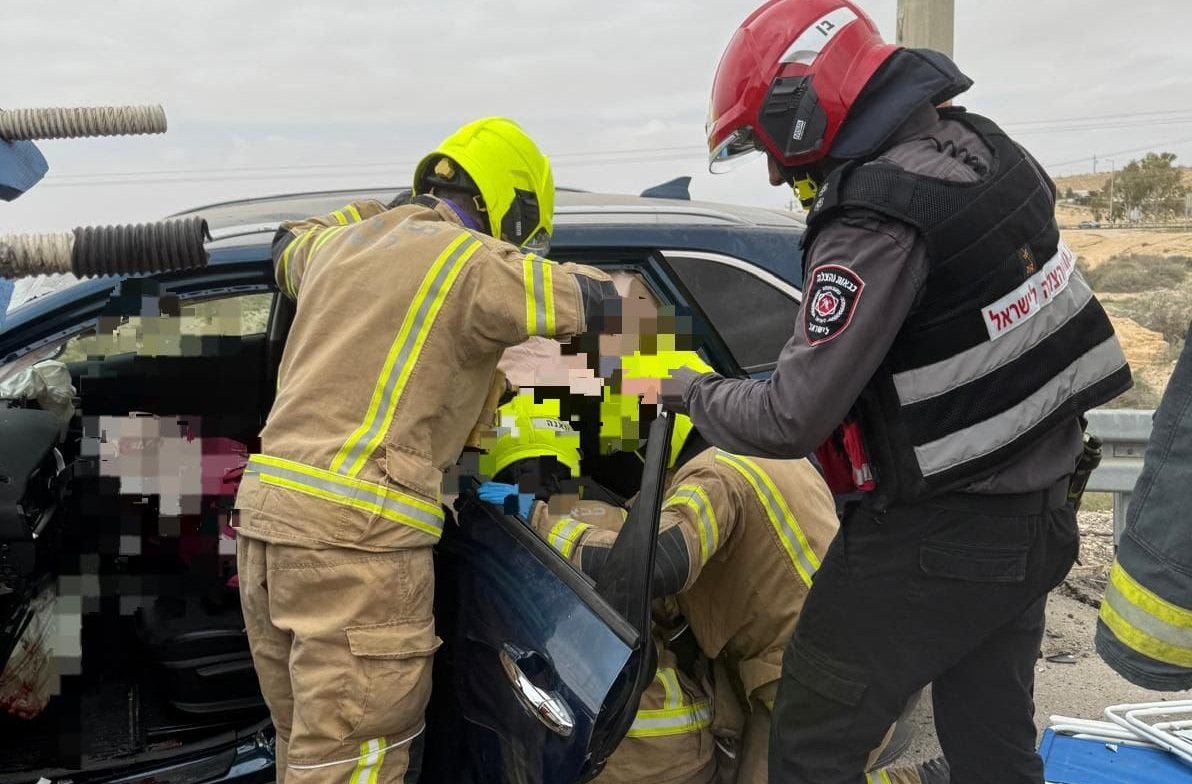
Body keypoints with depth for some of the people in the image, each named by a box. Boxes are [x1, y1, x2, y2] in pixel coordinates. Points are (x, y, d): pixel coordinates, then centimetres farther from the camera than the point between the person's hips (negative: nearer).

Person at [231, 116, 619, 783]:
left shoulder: (343, 242, 17)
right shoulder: (473, 263, -5)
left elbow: (289, 246, 40)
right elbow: (602, 300, 0)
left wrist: (376, 212, 42)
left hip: (268, 509, 8)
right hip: (358, 530, -8)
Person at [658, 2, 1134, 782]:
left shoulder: (877, 218, -24)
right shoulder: (981, 142, 3)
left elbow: (792, 421, -23)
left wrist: (698, 393, -4)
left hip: (936, 538, -9)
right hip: (1037, 513, 9)